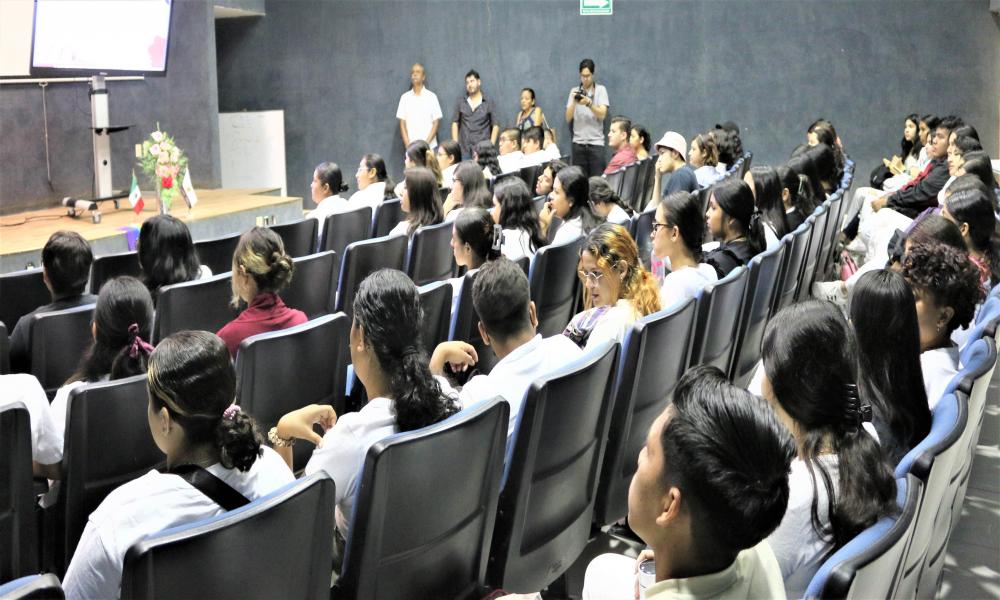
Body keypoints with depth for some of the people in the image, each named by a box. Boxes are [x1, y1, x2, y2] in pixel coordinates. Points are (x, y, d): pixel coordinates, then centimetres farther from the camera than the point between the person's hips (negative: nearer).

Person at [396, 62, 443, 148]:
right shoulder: (405, 97, 8)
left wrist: (426, 144, -9)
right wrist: (407, 144, -5)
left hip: (429, 147, -1)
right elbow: (402, 123, 7)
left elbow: (436, 123, 1)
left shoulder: (431, 96, 3)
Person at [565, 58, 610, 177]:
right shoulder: (574, 91, 10)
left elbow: (602, 114, -8)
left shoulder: (600, 90, 5)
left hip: (596, 142, -2)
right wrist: (573, 102, -12)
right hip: (578, 143, 2)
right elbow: (568, 118, 5)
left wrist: (589, 103, -23)